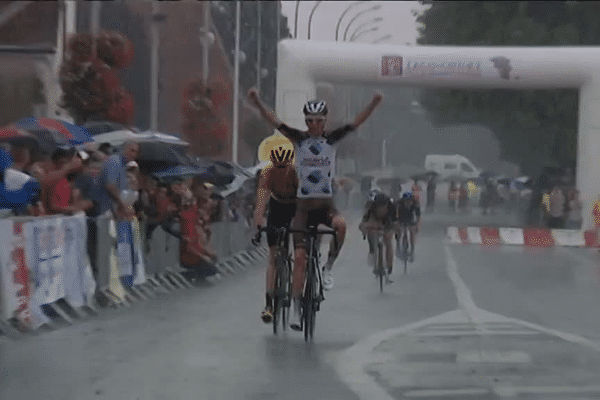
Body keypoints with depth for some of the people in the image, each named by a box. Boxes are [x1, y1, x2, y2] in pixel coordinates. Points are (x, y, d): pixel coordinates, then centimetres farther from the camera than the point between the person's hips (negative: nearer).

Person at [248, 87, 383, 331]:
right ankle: (296, 310, -1)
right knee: (300, 255, -7)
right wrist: (257, 102, -25)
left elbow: (358, 122, -8)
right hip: (303, 204, 0)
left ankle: (328, 268, -9)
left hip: (326, 203, 0)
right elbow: (272, 120, -10)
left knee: (340, 225, -34)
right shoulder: (298, 139, -1)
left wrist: (374, 104, -24)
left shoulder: (332, 139, 0)